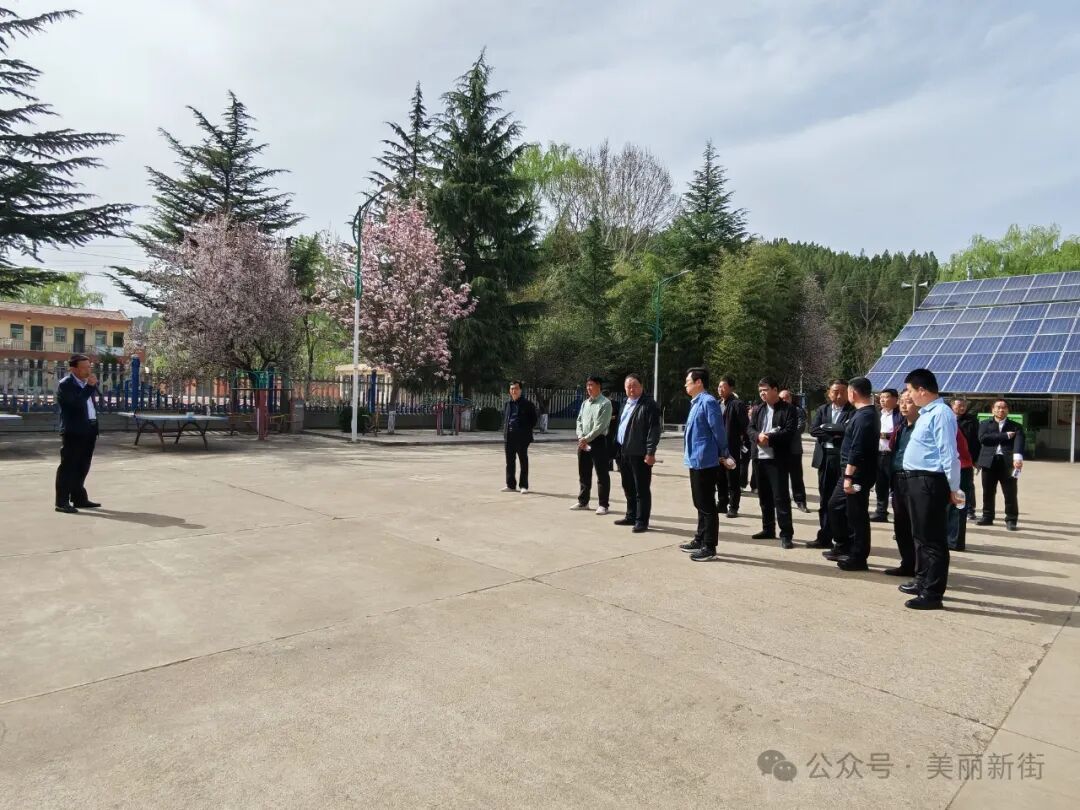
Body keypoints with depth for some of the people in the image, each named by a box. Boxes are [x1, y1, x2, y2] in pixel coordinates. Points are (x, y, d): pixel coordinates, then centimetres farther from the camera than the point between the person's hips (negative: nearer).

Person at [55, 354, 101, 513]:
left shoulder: (87, 382, 16)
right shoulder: (65, 384, -10)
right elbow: (76, 402, -24)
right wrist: (90, 386, -21)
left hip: (89, 430, 8)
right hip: (73, 432, -8)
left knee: (82, 467, 14)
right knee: (68, 466, -5)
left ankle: (79, 498, 22)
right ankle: (62, 502, -3)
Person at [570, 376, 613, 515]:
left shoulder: (605, 403, -9)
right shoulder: (585, 403, 13)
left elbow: (600, 425, -15)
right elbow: (579, 421, 12)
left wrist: (587, 438, -16)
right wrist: (580, 437, -4)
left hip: (598, 441, -7)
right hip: (583, 441, 7)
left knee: (602, 474, 0)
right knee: (584, 474, 14)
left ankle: (603, 505, 6)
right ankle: (583, 501, 25)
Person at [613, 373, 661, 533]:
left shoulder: (648, 404, -9)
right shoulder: (625, 403, 18)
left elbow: (654, 429, -15)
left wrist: (650, 452, -20)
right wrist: (616, 448, 16)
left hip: (639, 454, -8)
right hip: (623, 452, 8)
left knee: (642, 489, -2)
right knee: (628, 488, 16)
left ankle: (642, 521, 4)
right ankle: (631, 516, 27)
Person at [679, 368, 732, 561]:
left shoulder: (708, 402, -16)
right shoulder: (697, 403, 15)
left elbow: (719, 431, -16)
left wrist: (724, 455, -6)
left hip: (705, 461, -10)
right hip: (696, 460, 10)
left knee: (707, 505, -2)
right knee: (700, 503, 17)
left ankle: (709, 547, 5)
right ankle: (700, 540, 28)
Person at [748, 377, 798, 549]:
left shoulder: (788, 410, -5)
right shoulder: (759, 410, 14)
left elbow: (789, 432, -16)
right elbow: (750, 428, 7)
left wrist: (769, 437, -19)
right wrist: (758, 436, -14)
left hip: (778, 459, -6)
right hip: (761, 458, 7)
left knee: (781, 496, -7)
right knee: (764, 496, 14)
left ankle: (786, 534, -2)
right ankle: (768, 529, 25)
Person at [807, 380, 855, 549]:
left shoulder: (853, 411, -4)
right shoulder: (822, 410, 11)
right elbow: (813, 430, -1)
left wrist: (826, 427, -11)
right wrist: (835, 433, -12)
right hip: (825, 458, 5)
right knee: (825, 500, 10)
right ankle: (824, 537, 18)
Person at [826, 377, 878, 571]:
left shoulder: (864, 416, -19)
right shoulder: (867, 413, 13)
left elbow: (857, 450, -24)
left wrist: (849, 476, -24)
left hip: (858, 474, -10)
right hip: (852, 472, 10)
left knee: (856, 515, 0)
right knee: (835, 505, 18)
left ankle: (858, 558, 11)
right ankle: (843, 547, 29)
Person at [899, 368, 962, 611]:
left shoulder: (941, 413, -17)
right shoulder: (926, 413, 14)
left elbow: (949, 454, -19)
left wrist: (953, 488, -19)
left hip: (930, 482, -10)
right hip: (917, 480, 10)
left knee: (932, 538, -2)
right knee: (919, 535, 20)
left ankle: (932, 594, 5)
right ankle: (922, 581, 34)